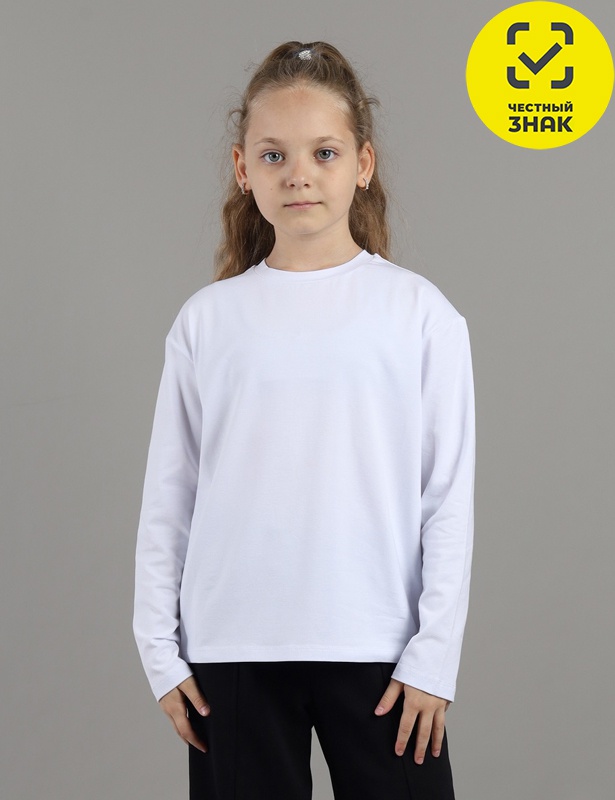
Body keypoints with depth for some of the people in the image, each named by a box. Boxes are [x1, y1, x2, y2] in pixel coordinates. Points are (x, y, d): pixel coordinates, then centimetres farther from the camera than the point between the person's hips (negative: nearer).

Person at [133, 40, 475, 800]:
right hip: (232, 650, 1)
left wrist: (435, 652, -4)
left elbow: (450, 496, 0)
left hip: (376, 649, -1)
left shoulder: (419, 313, 0)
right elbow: (167, 497, 7)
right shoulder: (208, 319, 4)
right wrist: (159, 648, 4)